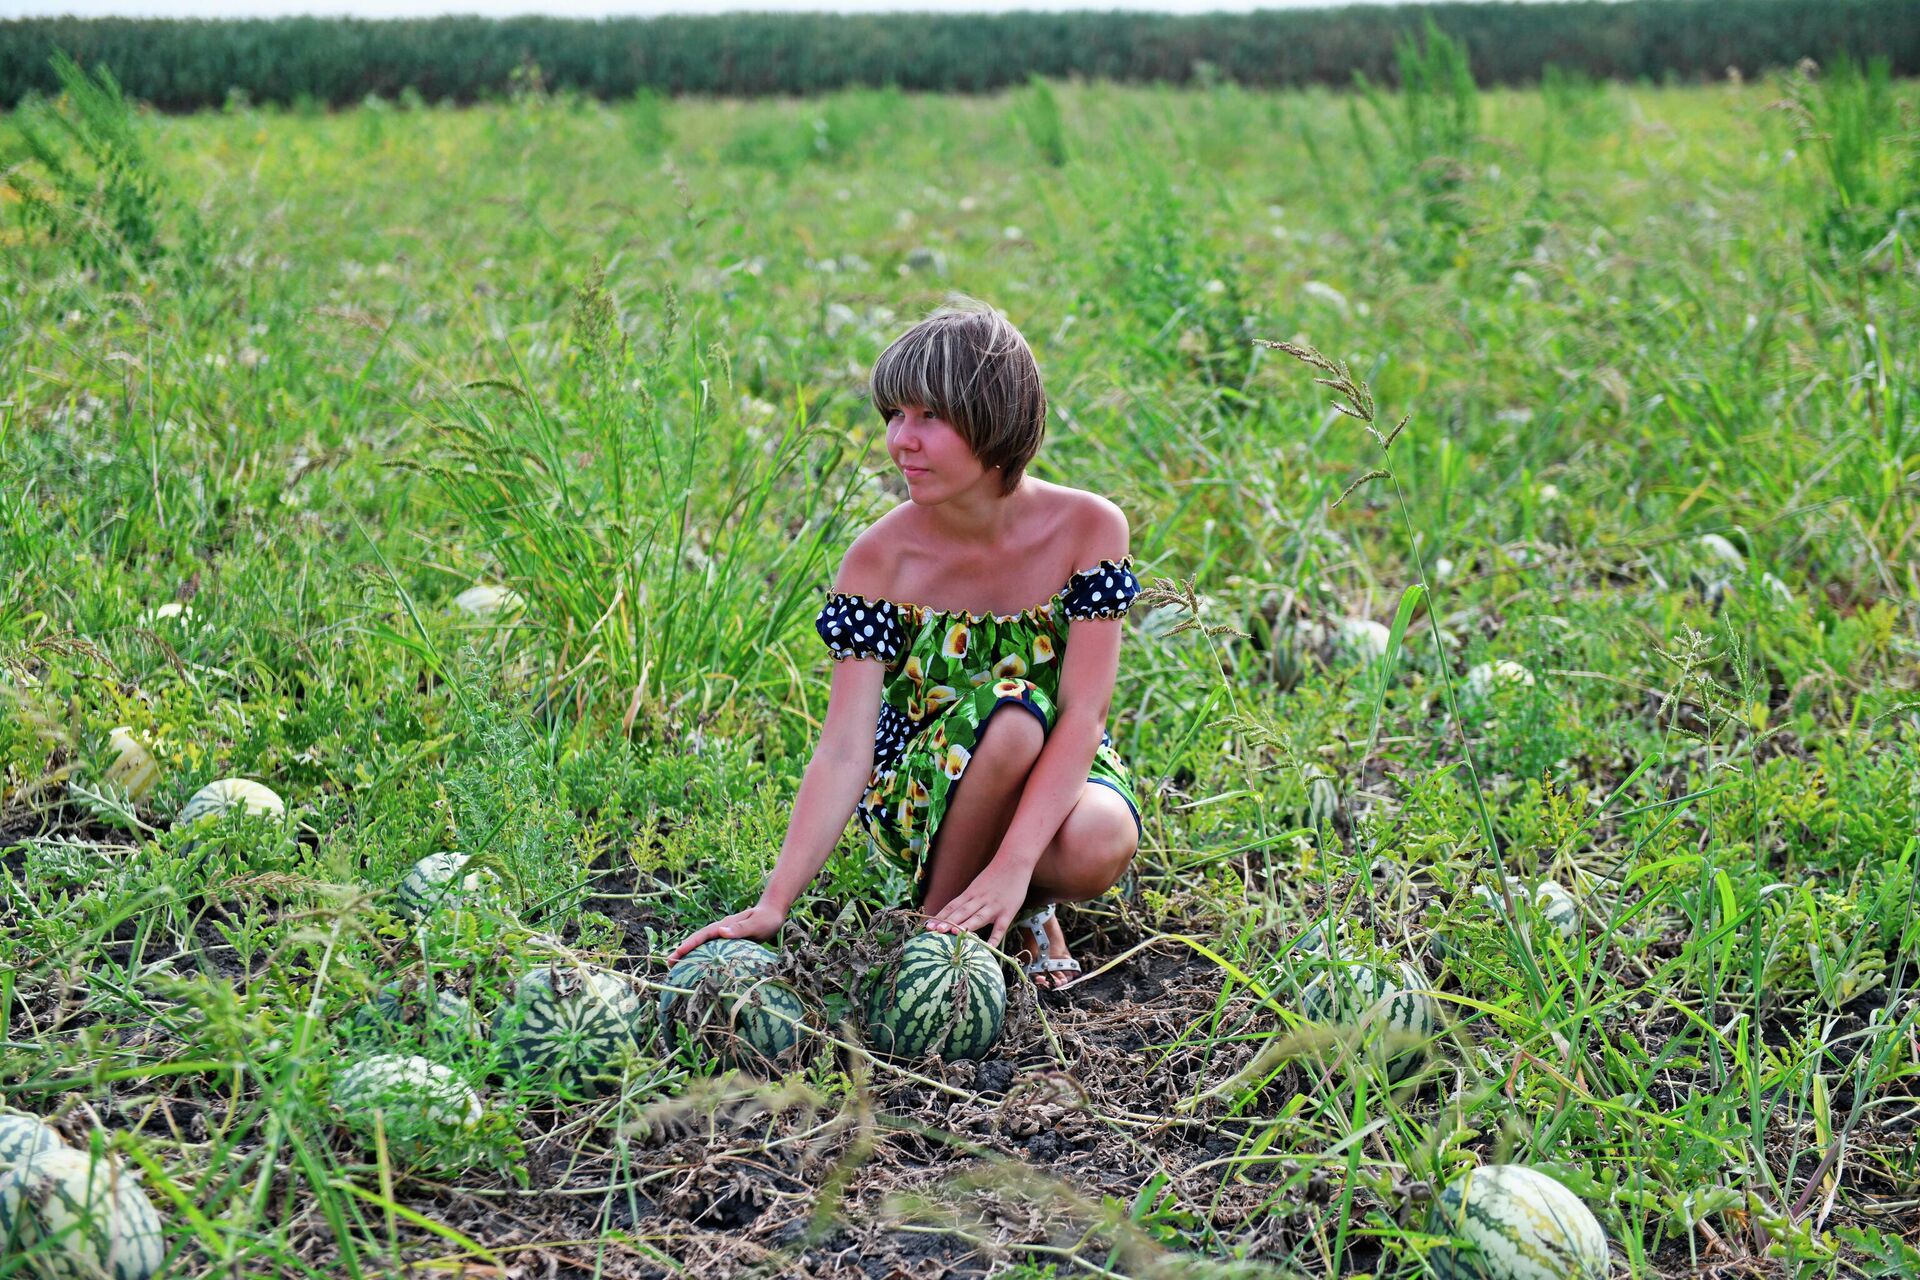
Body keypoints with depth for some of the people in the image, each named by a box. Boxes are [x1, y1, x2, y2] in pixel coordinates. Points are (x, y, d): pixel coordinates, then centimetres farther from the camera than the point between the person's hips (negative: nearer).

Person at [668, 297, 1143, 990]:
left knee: (1098, 845, -35)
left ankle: (1029, 904, 2)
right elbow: (844, 752, -19)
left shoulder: (1087, 528, -16)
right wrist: (772, 905, -29)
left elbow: (1083, 712, -20)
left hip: (1058, 773, 1)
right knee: (1009, 710, -34)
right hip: (917, 789, -1)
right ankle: (938, 926, -13)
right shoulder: (881, 558, -16)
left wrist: (1012, 865, -33)